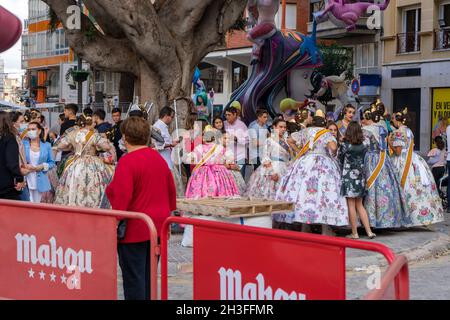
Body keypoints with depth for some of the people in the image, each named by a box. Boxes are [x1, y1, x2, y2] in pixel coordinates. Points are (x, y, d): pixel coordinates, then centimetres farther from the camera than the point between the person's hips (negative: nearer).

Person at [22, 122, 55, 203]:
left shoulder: (46, 145, 6)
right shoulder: (23, 144, 3)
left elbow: (52, 163, 7)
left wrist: (43, 166, -11)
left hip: (39, 182, 1)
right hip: (25, 181, -1)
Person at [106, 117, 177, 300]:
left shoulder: (127, 162, -16)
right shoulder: (159, 158, 7)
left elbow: (121, 198, -21)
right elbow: (171, 190, 14)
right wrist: (167, 218, 22)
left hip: (135, 230, -7)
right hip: (157, 226, 8)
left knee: (133, 278, -1)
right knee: (149, 274, 16)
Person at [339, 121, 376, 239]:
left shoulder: (344, 145, -10)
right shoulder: (363, 146, 2)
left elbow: (340, 160, 1)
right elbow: (364, 160, 9)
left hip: (349, 176, -5)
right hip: (361, 175, 5)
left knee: (351, 205, 2)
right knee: (359, 205, 13)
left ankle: (354, 233, 4)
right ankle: (369, 231, 9)